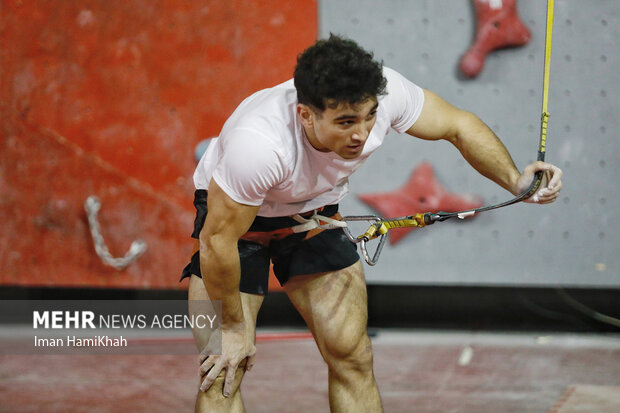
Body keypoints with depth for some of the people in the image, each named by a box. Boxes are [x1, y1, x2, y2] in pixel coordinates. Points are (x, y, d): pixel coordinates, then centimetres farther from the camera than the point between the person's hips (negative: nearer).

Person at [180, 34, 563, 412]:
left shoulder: (383, 93, -29)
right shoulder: (257, 144, -43)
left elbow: (458, 125, -10)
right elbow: (217, 242, -30)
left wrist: (515, 179, -25)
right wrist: (233, 326, -18)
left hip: (315, 212, 4)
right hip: (232, 215, -4)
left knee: (352, 356, -1)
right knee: (222, 373, -14)